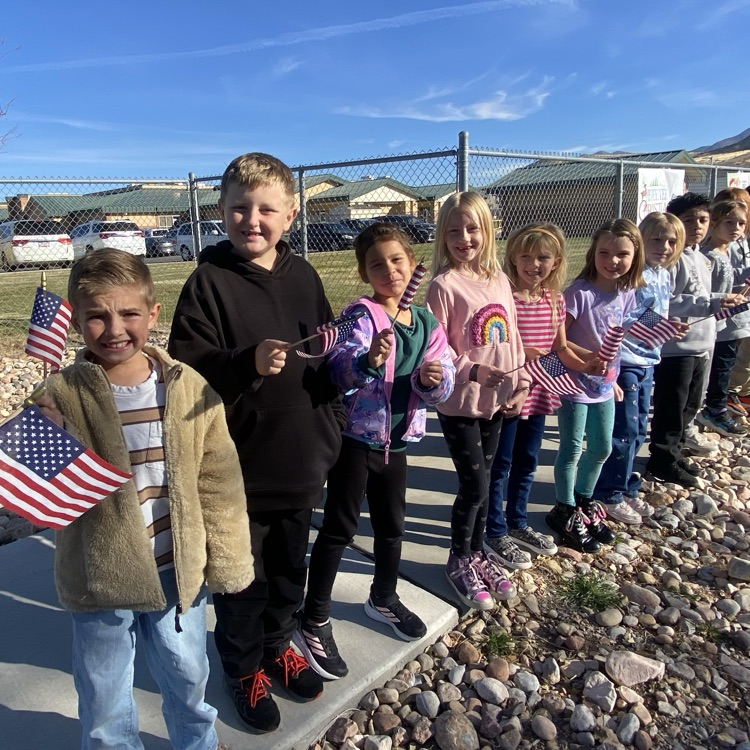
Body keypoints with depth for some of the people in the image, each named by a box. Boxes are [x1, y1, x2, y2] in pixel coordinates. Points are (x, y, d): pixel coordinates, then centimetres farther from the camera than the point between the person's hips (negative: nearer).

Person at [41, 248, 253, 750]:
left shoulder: (190, 388, -10)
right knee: (105, 695, 20)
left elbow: (218, 482, -4)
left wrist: (227, 559, 0)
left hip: (178, 570, 2)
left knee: (187, 675, 25)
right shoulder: (63, 397, -13)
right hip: (100, 576, -1)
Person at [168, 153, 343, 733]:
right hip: (238, 468, -4)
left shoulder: (302, 275, 0)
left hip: (301, 462, 5)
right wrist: (250, 365, -33)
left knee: (289, 570, 22)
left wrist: (329, 433, 4)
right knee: (242, 580, 14)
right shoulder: (209, 282, -13)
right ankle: (244, 668, 40)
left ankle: (278, 645, 48)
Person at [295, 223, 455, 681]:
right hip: (355, 437, -6)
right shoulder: (362, 314, -15)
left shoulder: (427, 324, 2)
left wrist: (435, 379, -19)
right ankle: (315, 622, 19)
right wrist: (367, 360, -53)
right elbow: (340, 364, -33)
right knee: (340, 527, 2)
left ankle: (384, 598, 43)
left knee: (392, 524, 19)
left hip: (396, 440, 6)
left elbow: (441, 387, 3)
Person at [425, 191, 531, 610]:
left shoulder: (499, 280, 5)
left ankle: (478, 550, 36)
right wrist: (472, 370, -24)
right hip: (460, 403, -5)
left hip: (497, 400, 5)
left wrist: (522, 384, 5)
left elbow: (512, 337, 10)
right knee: (475, 486, 2)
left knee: (483, 482, 17)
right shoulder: (444, 284, -12)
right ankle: (460, 560, 24)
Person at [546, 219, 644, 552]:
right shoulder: (579, 292, -19)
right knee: (572, 449, 5)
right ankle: (565, 513, 23)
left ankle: (584, 502, 39)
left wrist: (613, 378, 13)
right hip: (575, 383, -7)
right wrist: (589, 358, -29)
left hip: (603, 385, 7)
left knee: (601, 448, 18)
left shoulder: (627, 294, 1)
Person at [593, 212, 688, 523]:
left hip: (648, 362, 9)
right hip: (625, 362, -9)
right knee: (625, 430, -2)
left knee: (638, 430, 16)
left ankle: (626, 489, 30)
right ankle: (610, 495, 12)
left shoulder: (665, 276, 10)